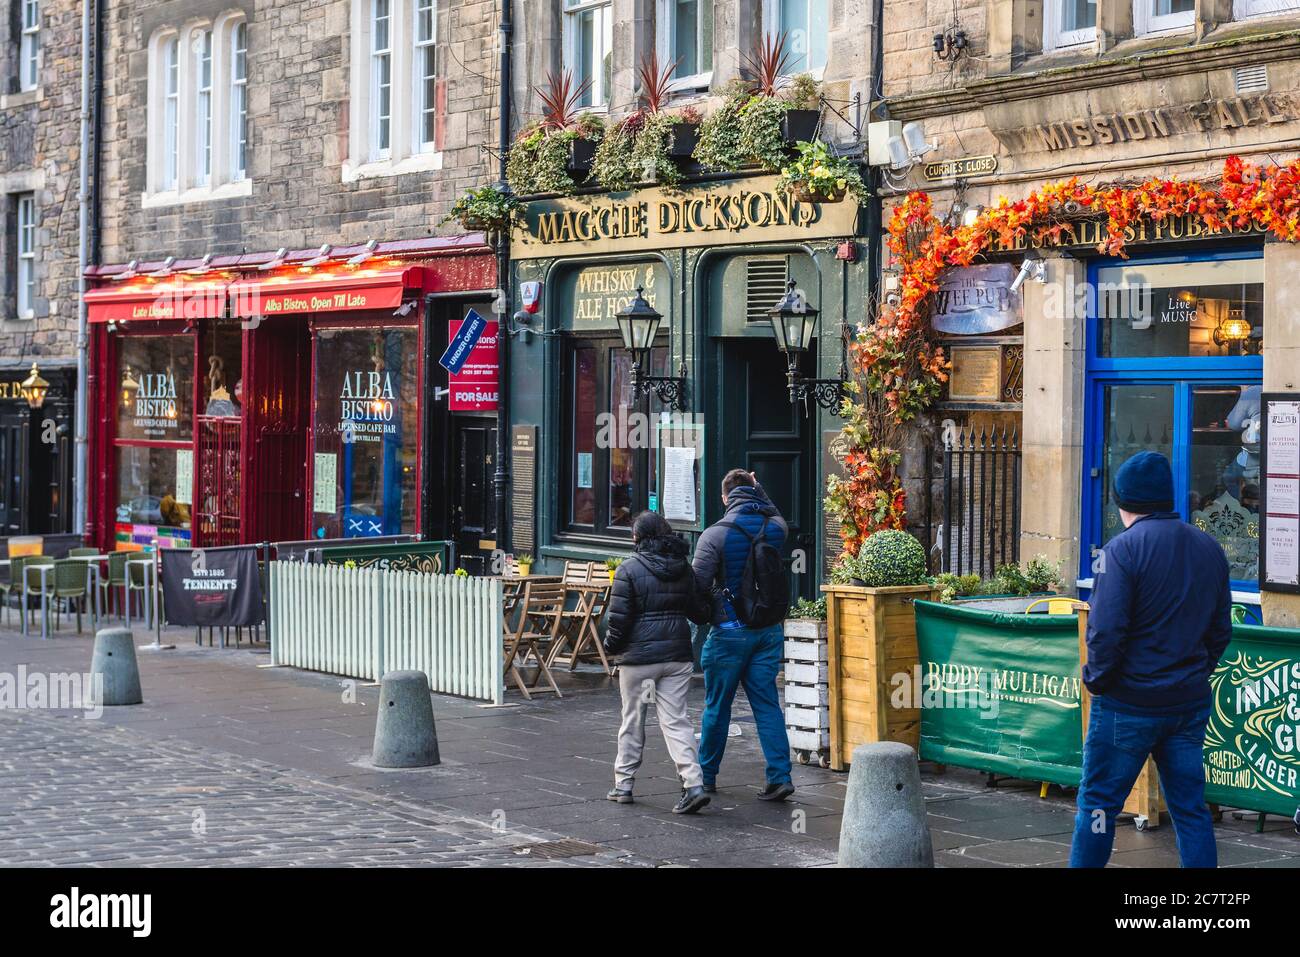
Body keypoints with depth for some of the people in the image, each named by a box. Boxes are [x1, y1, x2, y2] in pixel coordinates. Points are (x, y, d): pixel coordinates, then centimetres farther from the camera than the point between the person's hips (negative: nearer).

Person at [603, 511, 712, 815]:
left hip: (638, 657, -3)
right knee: (676, 720, 2)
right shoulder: (684, 568, 5)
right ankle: (693, 784, -11)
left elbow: (618, 618, -10)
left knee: (632, 720, 11)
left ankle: (623, 784, 21)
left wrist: (611, 645, 6)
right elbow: (700, 612, 10)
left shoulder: (628, 570, -9)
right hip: (677, 655, 3)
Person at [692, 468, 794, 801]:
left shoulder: (715, 535, -14)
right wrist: (758, 491, 32)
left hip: (730, 632, -4)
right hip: (769, 630, 4)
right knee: (767, 704, 5)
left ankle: (706, 774, 21)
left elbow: (698, 585, -13)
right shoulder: (775, 528, 1)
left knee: (717, 707, 9)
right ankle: (780, 776, -4)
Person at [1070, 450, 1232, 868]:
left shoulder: (1123, 548, -14)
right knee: (1190, 807, 11)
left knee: (1098, 802, 5)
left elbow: (1106, 631, -19)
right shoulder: (1209, 548, 7)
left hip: (1129, 705, -6)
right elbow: (1221, 629, 12)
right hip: (1191, 701, 6)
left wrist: (1096, 678, -5)